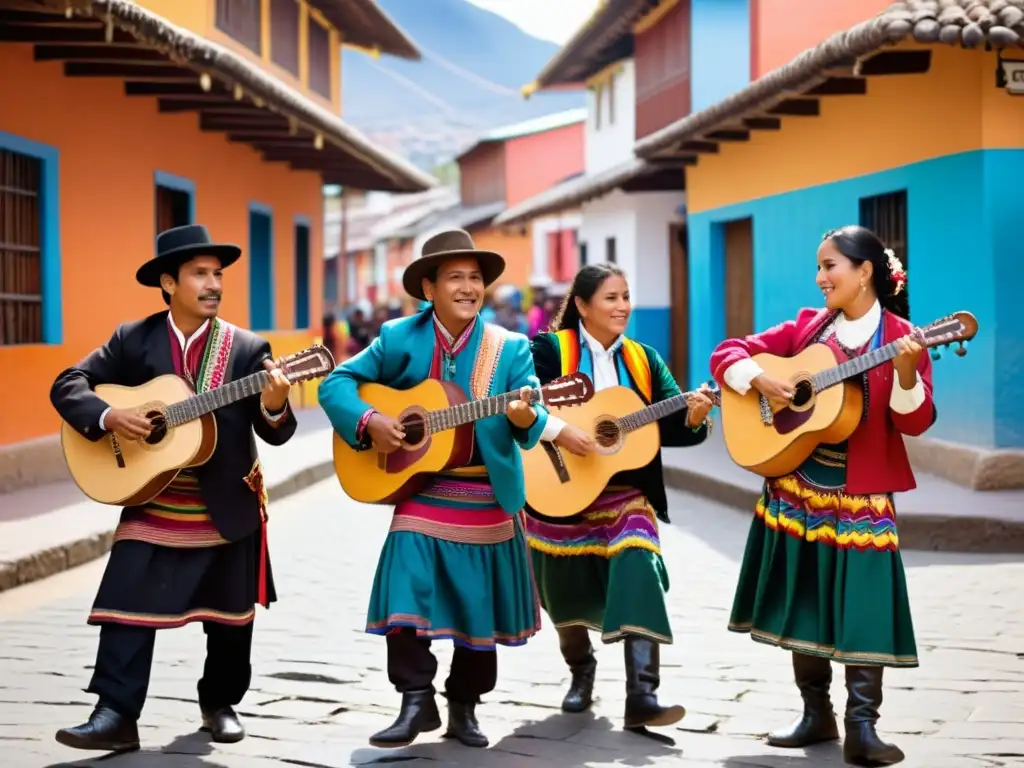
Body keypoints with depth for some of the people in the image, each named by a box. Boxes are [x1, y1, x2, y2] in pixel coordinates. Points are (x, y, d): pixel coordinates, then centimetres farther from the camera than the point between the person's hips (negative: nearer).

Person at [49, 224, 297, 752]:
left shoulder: (247, 349, -4)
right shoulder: (133, 340, -1)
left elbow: (275, 433, -7)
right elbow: (67, 385, -2)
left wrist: (274, 406, -31)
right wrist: (106, 417, -21)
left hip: (230, 509, 0)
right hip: (152, 509, 0)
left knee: (230, 617, 11)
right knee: (128, 608, -7)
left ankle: (219, 703, 30)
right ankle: (115, 715, -4)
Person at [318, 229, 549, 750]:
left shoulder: (510, 349, -2)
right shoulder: (399, 338, 0)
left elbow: (532, 424, -10)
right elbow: (336, 382, 1)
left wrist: (525, 418, -34)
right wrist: (368, 422, -16)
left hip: (487, 498, 1)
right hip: (420, 494, 0)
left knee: (479, 605, 7)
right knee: (407, 595, -12)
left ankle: (464, 707, 22)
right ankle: (416, 701, 0)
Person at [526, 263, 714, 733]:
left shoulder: (644, 359, 7)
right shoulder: (550, 350, -5)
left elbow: (671, 427, 1)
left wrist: (694, 417, -20)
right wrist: (558, 431, -28)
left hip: (626, 492, 2)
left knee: (639, 575, -20)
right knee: (569, 592, 10)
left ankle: (641, 695, -24)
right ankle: (581, 670, 41)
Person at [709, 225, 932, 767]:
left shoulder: (901, 338, -6)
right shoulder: (807, 326, 5)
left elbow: (915, 421, -15)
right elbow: (726, 354, 4)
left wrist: (905, 374, -33)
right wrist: (759, 380, -14)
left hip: (860, 496, -4)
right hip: (795, 489, 4)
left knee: (863, 607, -9)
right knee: (802, 604, 9)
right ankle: (816, 714, 21)